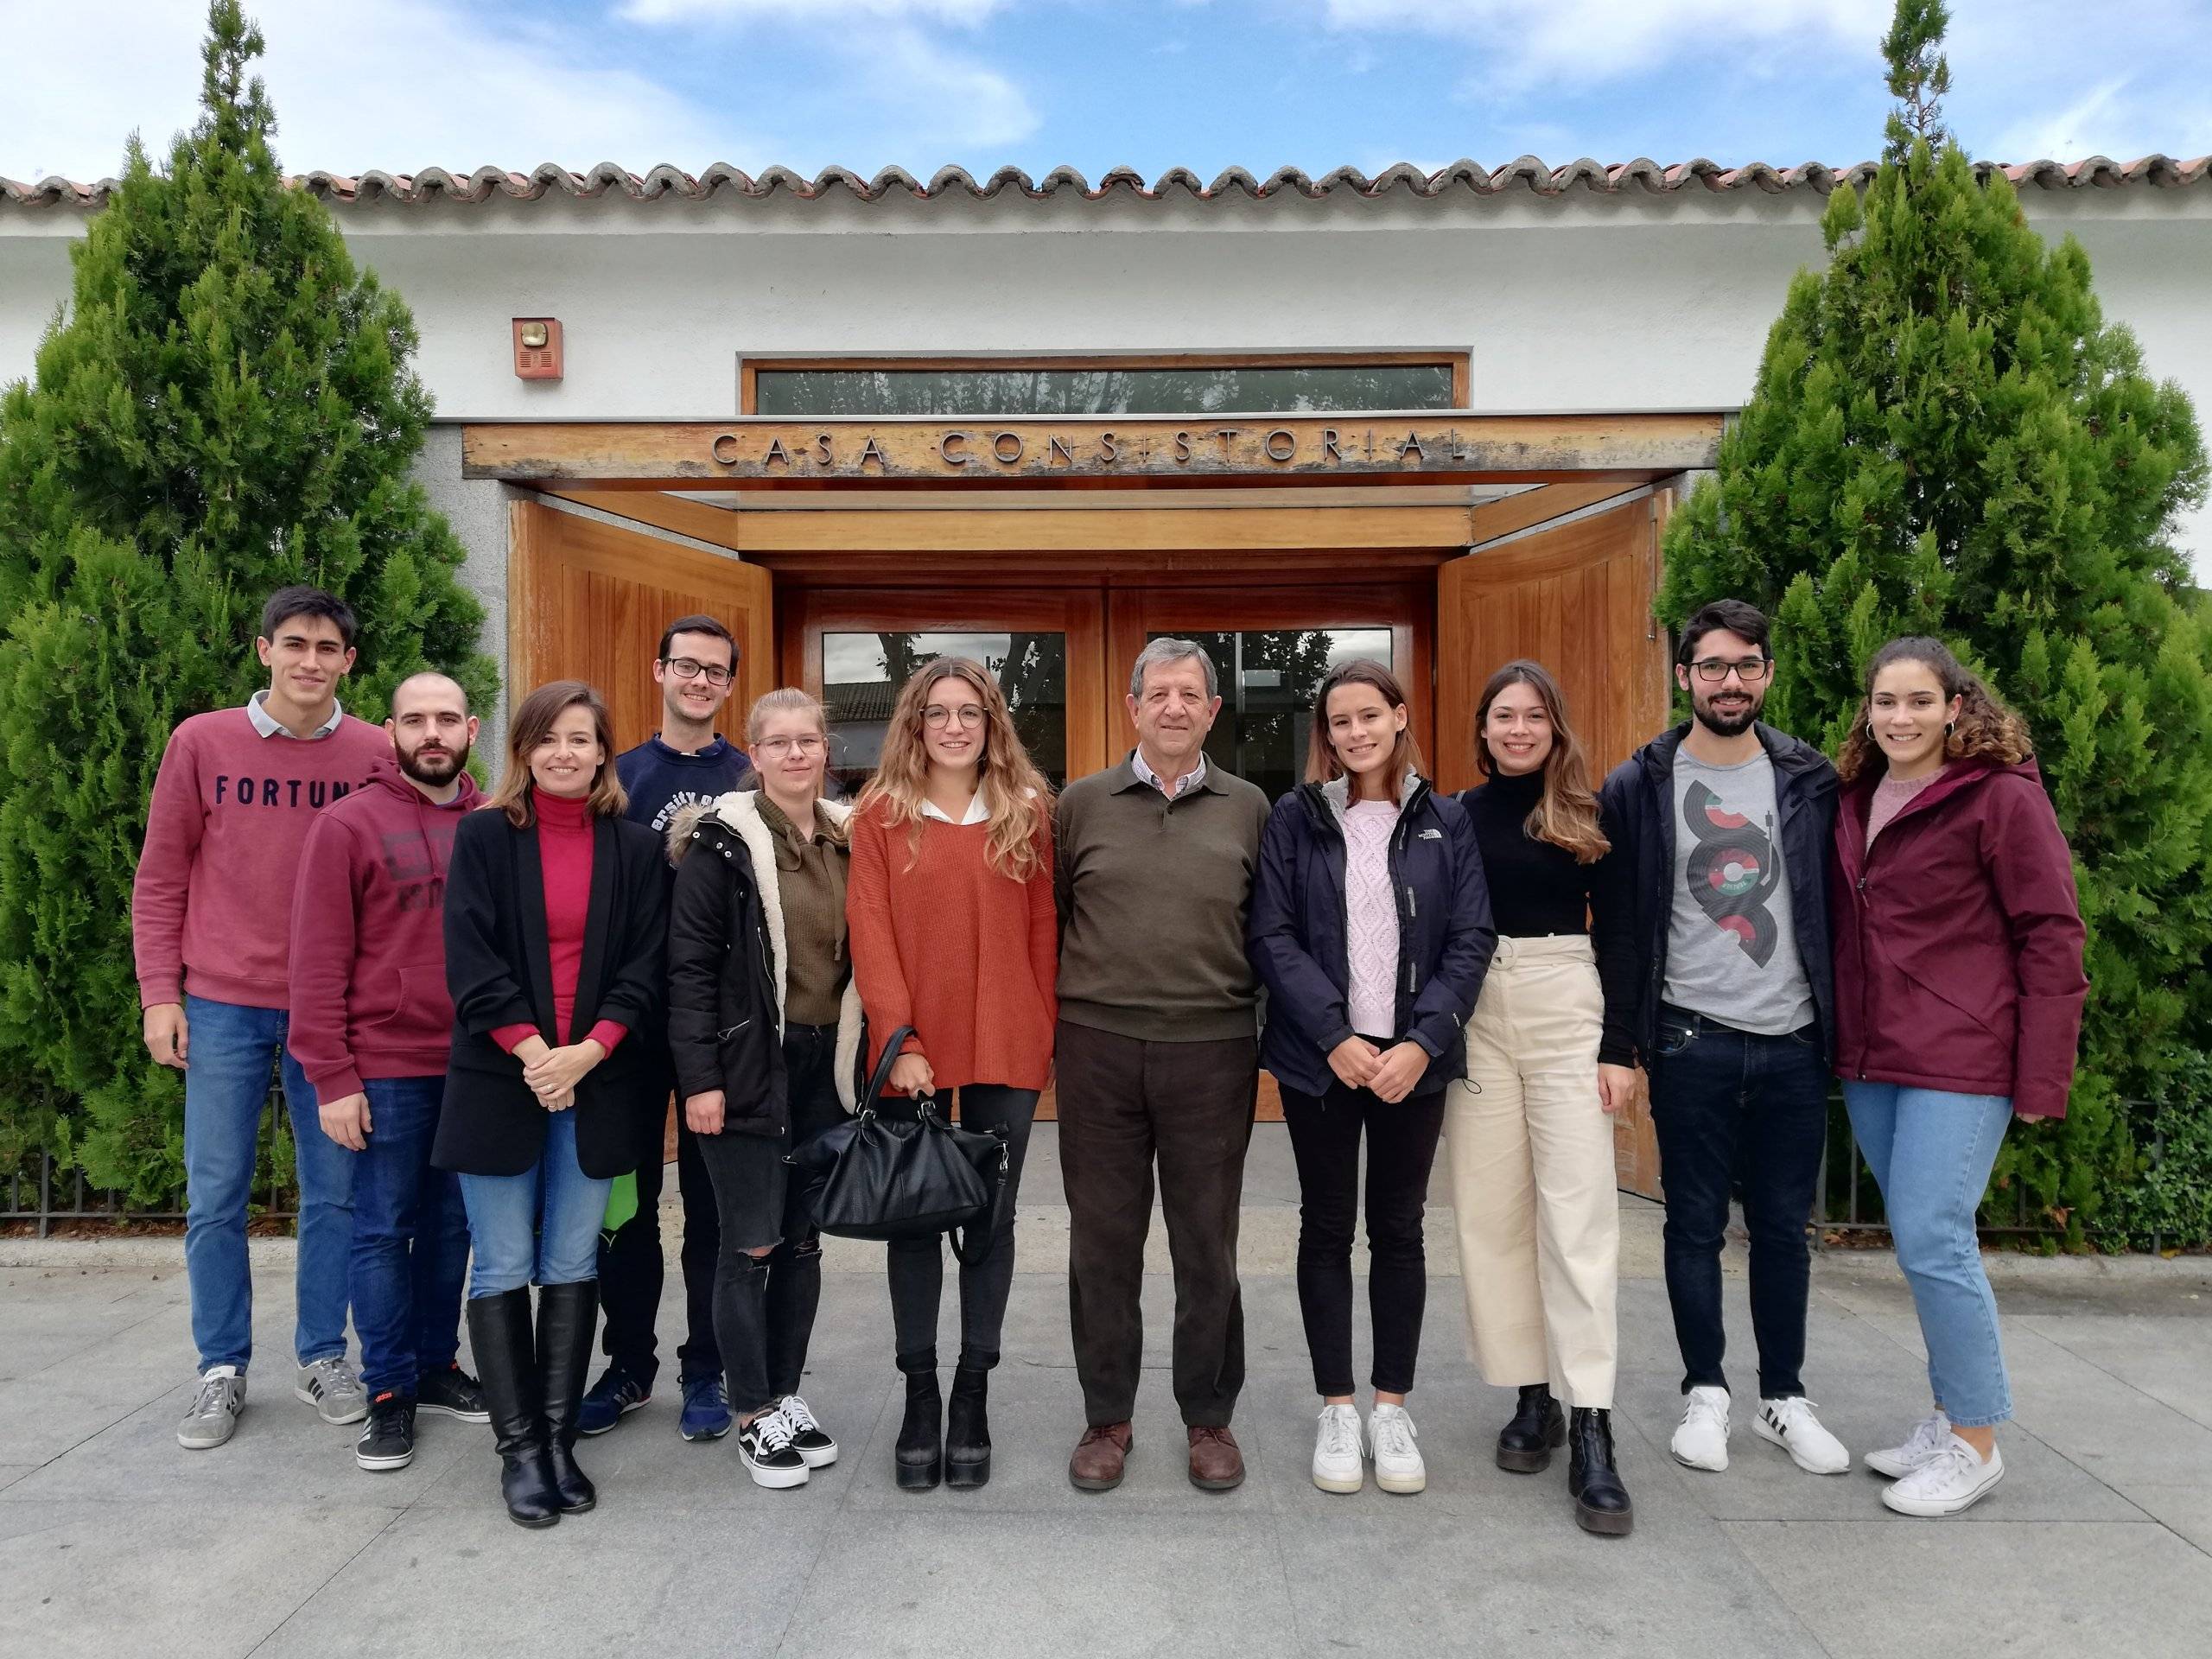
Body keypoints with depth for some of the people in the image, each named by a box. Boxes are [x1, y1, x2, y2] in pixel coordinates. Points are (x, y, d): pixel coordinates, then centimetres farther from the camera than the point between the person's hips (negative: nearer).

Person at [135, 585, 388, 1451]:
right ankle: (222, 1369, 22)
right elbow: (159, 879, 3)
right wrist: (159, 994, -1)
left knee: (333, 1194, 8)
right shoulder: (201, 741, 1)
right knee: (215, 1199, 7)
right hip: (223, 1006, 0)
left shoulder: (377, 754, 0)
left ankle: (323, 1356, 23)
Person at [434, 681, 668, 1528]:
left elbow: (645, 965, 1)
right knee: (504, 1269, 3)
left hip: (597, 1084, 2)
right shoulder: (484, 836, 1)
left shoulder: (635, 847, 5)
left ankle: (558, 1438, 19)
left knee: (573, 1267, 8)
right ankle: (517, 1448, 13)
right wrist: (532, 1051, -14)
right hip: (499, 1080, -1)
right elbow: (470, 958, -6)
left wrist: (588, 1051, -12)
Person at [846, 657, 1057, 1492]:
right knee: (913, 1218, 7)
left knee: (991, 1220, 8)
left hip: (1006, 1048, 1)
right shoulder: (880, 814, 1)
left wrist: (1048, 1035, 1)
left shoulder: (1029, 811, 5)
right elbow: (870, 933, -4)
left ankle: (973, 1394, 22)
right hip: (914, 1053, -1)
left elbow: (1043, 929, 5)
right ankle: (919, 1396, 21)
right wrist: (898, 1040, -11)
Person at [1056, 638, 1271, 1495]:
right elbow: (1045, 919, 9)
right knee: (1103, 1240, 8)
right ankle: (1106, 1418, 24)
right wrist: (1045, 1026, 6)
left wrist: (1273, 1031, 4)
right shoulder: (1081, 803, 5)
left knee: (1208, 1245, 9)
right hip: (1098, 1046, 0)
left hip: (1214, 1048, 0)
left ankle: (1209, 1417, 25)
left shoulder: (1248, 808, 6)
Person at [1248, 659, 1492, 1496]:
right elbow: (1272, 936, -5)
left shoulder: (1445, 821, 3)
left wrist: (1423, 1041, -12)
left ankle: (1392, 1407, 24)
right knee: (1326, 1228, 8)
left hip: (1413, 1058, 1)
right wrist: (1335, 1036, -15)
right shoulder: (1295, 818, 0)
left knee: (1398, 1229, 10)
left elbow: (1471, 940, 0)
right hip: (1318, 1058, -1)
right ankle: (1337, 1410, 21)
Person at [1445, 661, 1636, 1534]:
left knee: (1578, 1210, -6)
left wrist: (1618, 1047, -3)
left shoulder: (1589, 815, 5)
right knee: (1491, 1210, 5)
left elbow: (1615, 934, 5)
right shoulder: (1456, 816, 6)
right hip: (1474, 1019, 2)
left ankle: (1591, 1428, -2)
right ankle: (1533, 1397, 19)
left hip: (1567, 1012, -1)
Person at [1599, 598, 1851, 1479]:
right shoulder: (1639, 786, -3)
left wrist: (1839, 1022, 3)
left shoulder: (1810, 780, 3)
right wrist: (1619, 1043, -4)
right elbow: (1617, 921, -1)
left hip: (1793, 1042, 2)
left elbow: (1834, 907, 7)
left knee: (1783, 1226, 12)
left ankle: (1784, 1397, 28)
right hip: (1692, 1041, -2)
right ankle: (1705, 1393, 24)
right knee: (1696, 1223, 8)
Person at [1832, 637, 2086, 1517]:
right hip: (1871, 1059, 6)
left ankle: (1974, 1442, 11)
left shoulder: (2002, 796, -8)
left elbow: (2052, 937, -9)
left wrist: (2043, 1077, -12)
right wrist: (1840, 1041, 11)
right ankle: (1949, 1416, 27)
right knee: (1921, 1240, 13)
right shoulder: (1855, 800, 10)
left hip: (1961, 1060, -6)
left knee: (1931, 1239, -7)